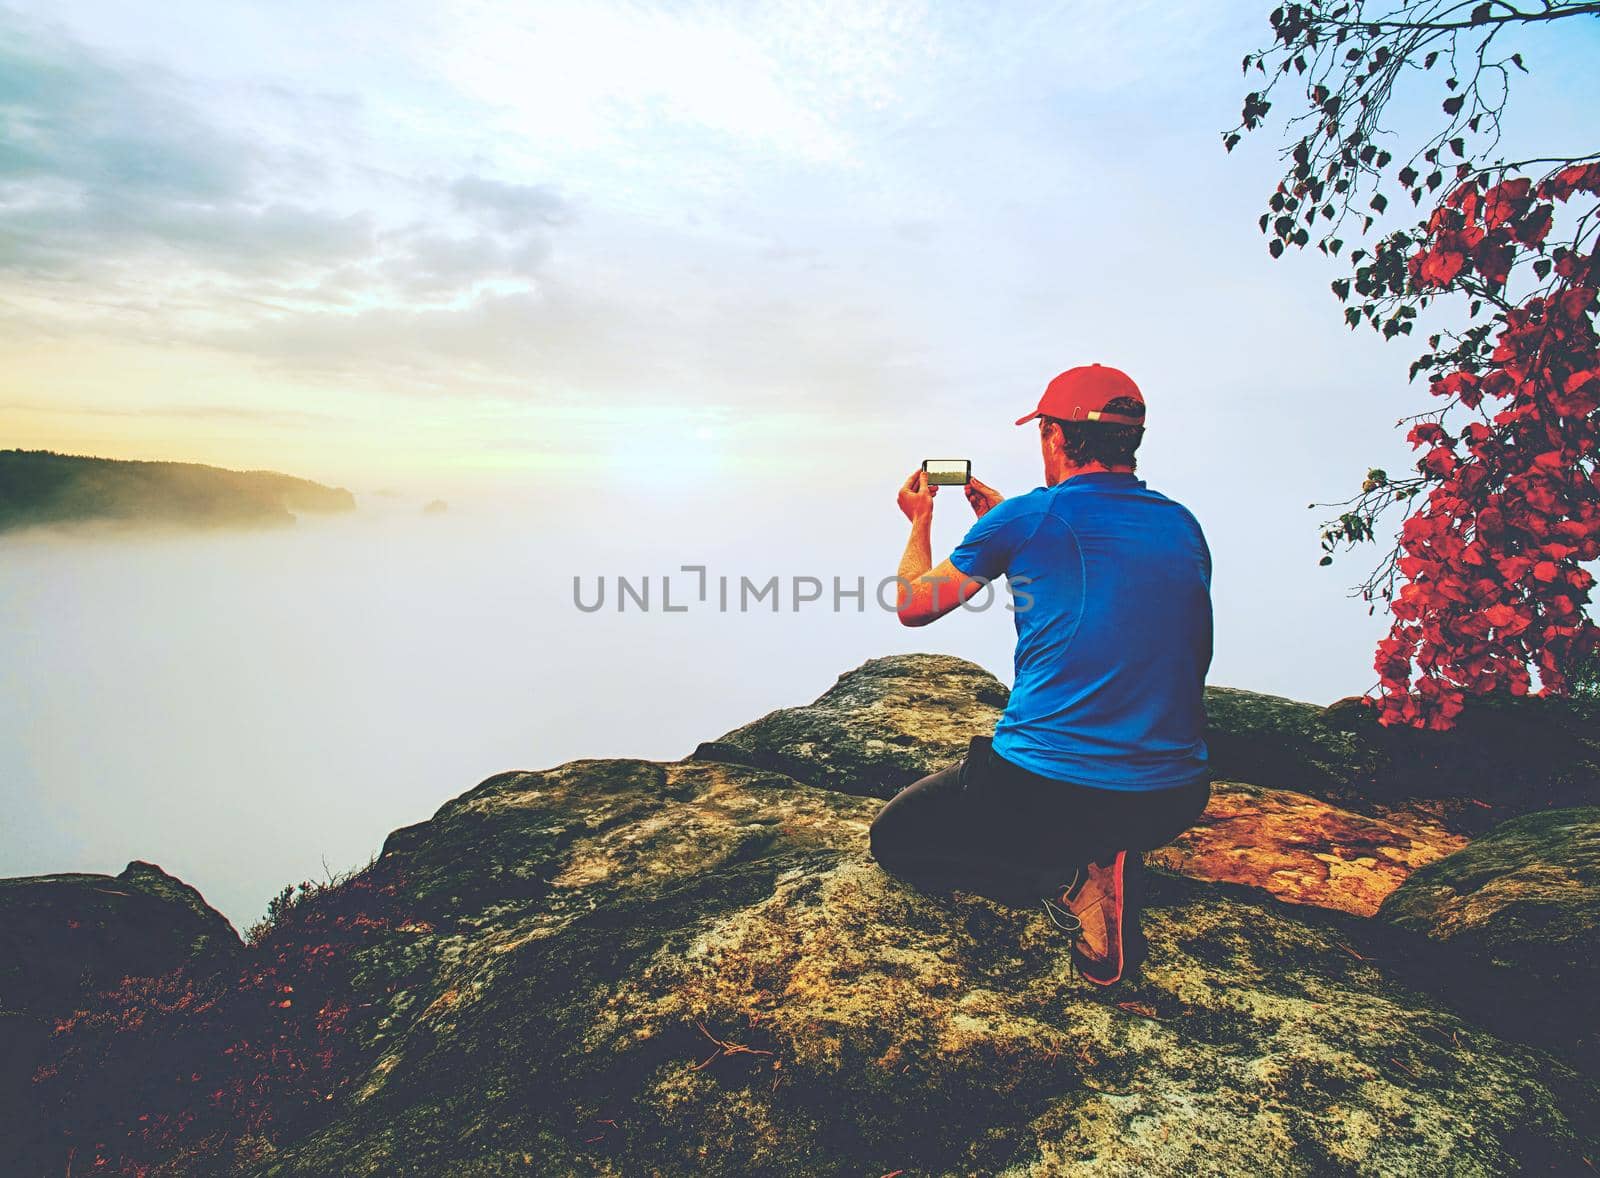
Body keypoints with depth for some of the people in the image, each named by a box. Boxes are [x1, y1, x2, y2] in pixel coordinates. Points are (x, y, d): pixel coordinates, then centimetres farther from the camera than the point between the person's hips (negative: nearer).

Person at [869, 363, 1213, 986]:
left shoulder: (1027, 518, -9)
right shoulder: (1184, 525, 7)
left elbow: (913, 606, 5)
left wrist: (920, 521, 24)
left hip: (1046, 792, -6)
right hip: (1174, 802, 7)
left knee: (893, 837, 18)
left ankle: (1066, 877, -4)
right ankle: (1104, 861, 7)